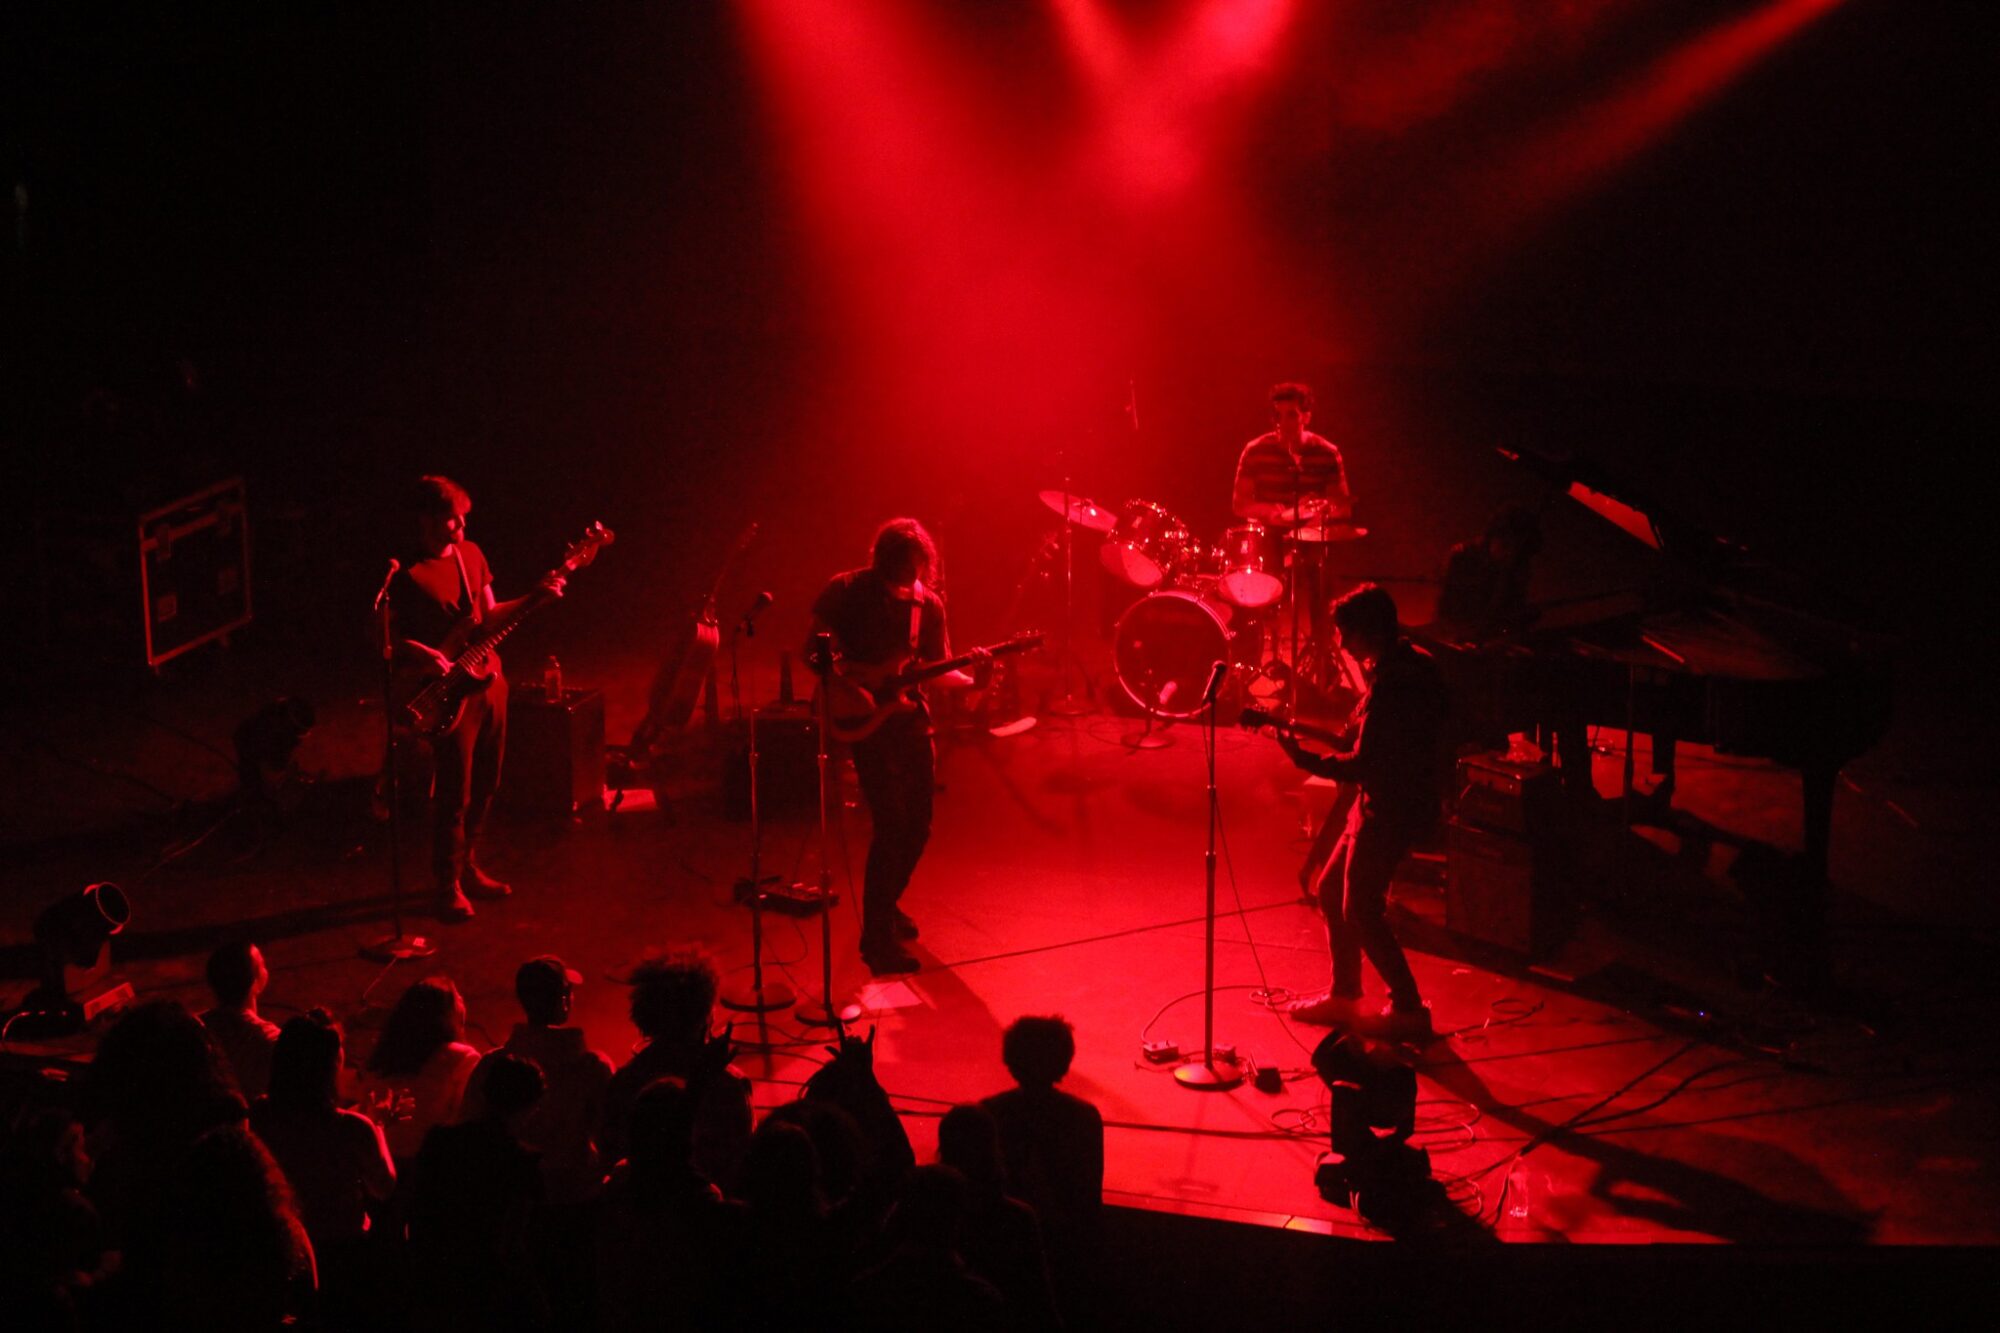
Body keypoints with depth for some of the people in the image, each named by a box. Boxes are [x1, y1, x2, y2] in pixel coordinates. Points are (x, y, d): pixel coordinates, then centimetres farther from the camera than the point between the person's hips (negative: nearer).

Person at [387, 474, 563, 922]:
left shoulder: (471, 554, 7)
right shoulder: (408, 575, -14)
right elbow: (388, 637, -10)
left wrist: (534, 597, 2)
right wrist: (419, 655, -27)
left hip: (489, 680, 7)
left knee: (484, 785, 15)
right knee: (455, 794, -3)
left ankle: (469, 867, 30)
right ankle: (449, 886, 9)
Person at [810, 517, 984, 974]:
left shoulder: (928, 604, 4)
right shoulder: (847, 591, -8)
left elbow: (938, 670, 6)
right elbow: (814, 649, -3)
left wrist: (969, 679, -14)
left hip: (910, 717, 5)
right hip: (865, 719, -5)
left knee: (918, 825, 9)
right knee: (891, 825, -13)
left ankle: (888, 905, 34)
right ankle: (877, 939, -7)